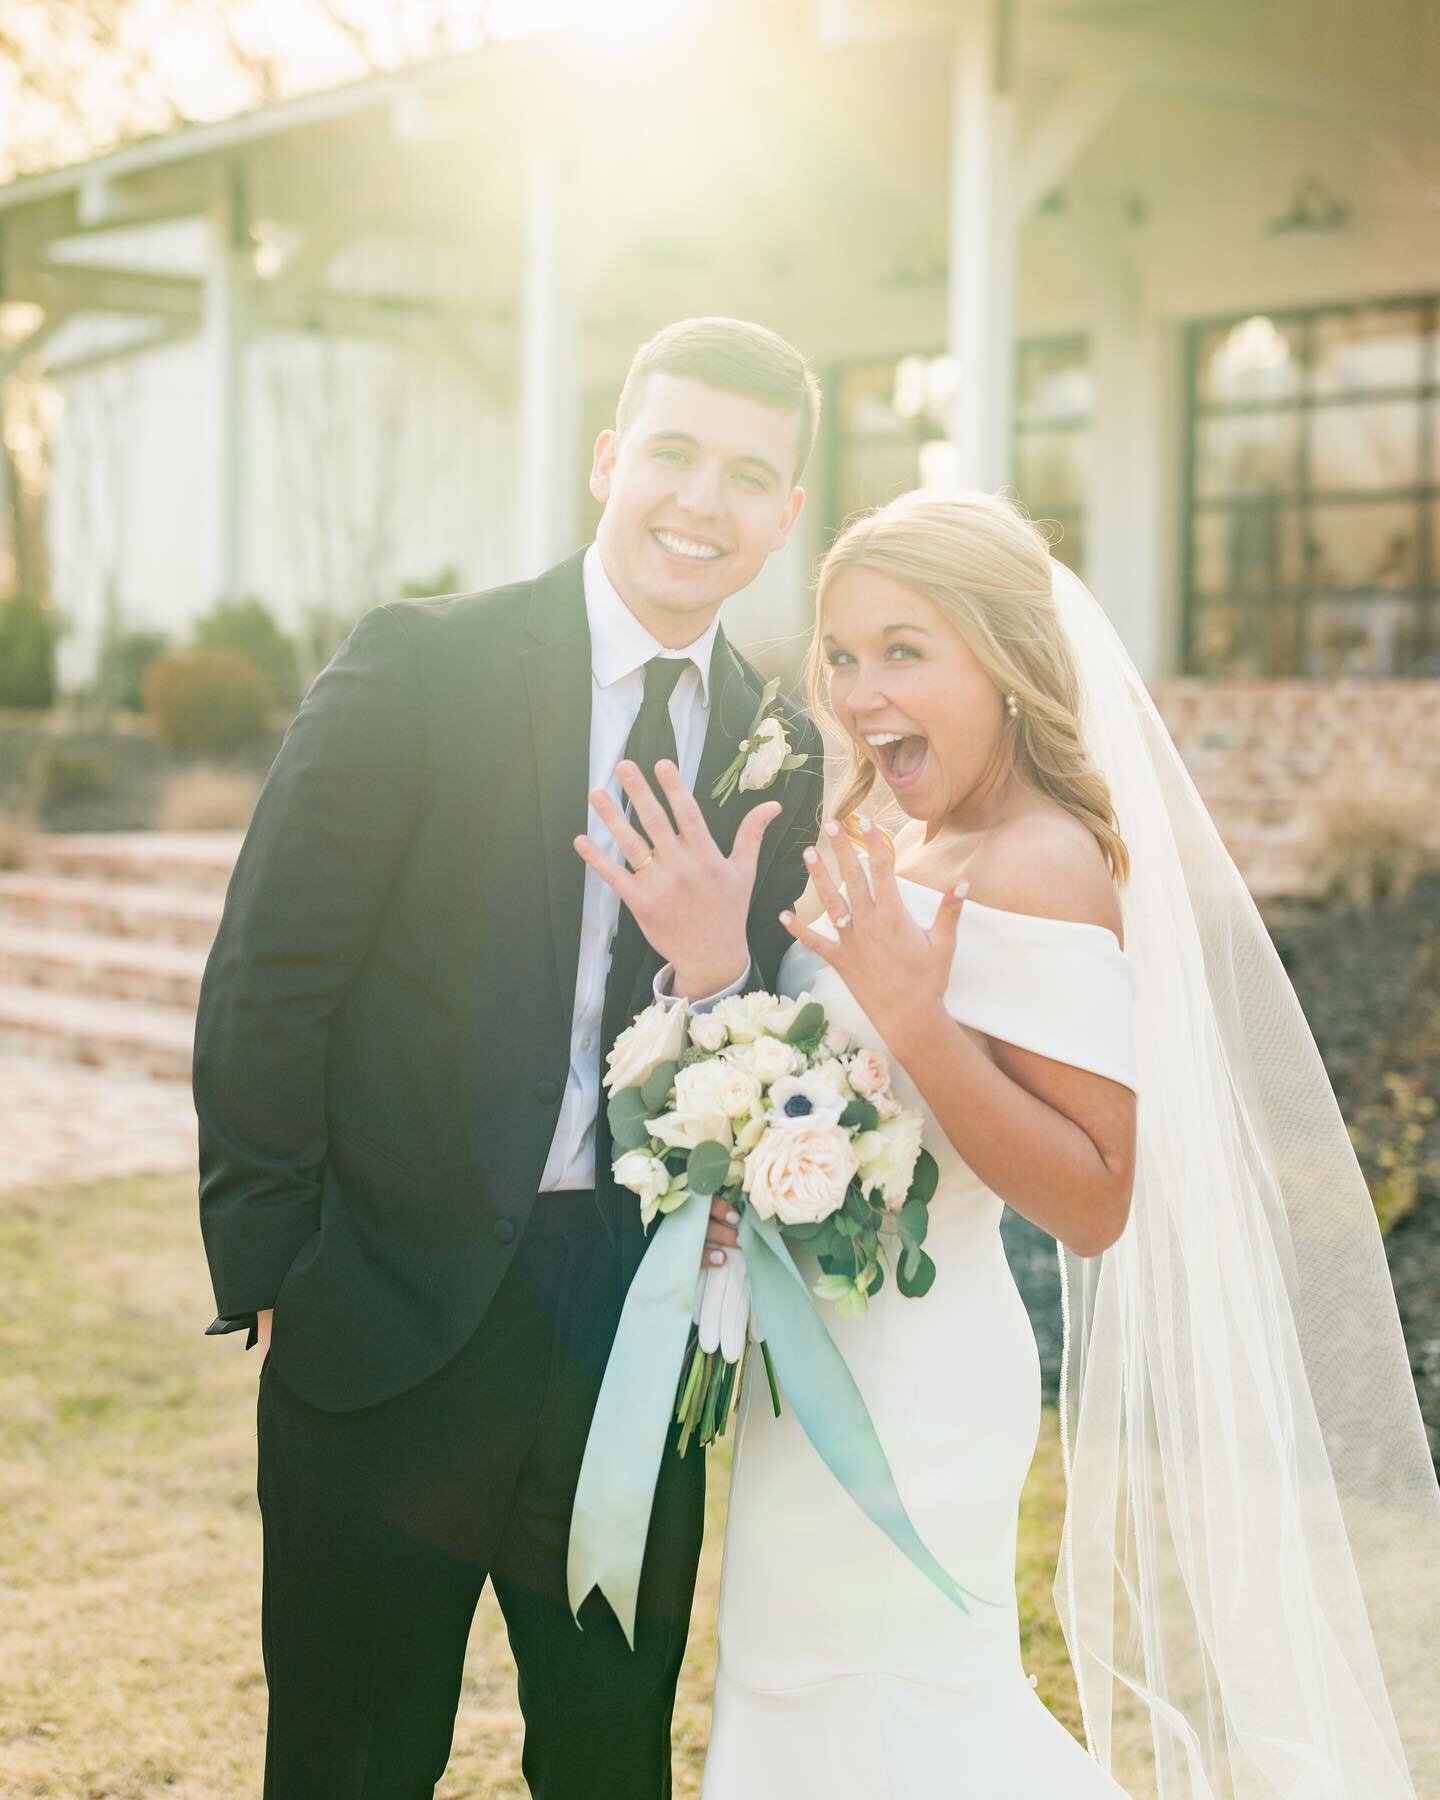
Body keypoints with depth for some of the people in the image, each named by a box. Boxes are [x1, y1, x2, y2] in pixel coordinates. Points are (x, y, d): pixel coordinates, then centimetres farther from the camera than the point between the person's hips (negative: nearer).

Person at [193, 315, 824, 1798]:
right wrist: (268, 1273, -7)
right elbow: (263, 982, -8)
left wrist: (715, 968, -18)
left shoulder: (788, 756, 4)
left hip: (640, 1344, 4)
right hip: (394, 1329, -3)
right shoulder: (420, 665, -8)